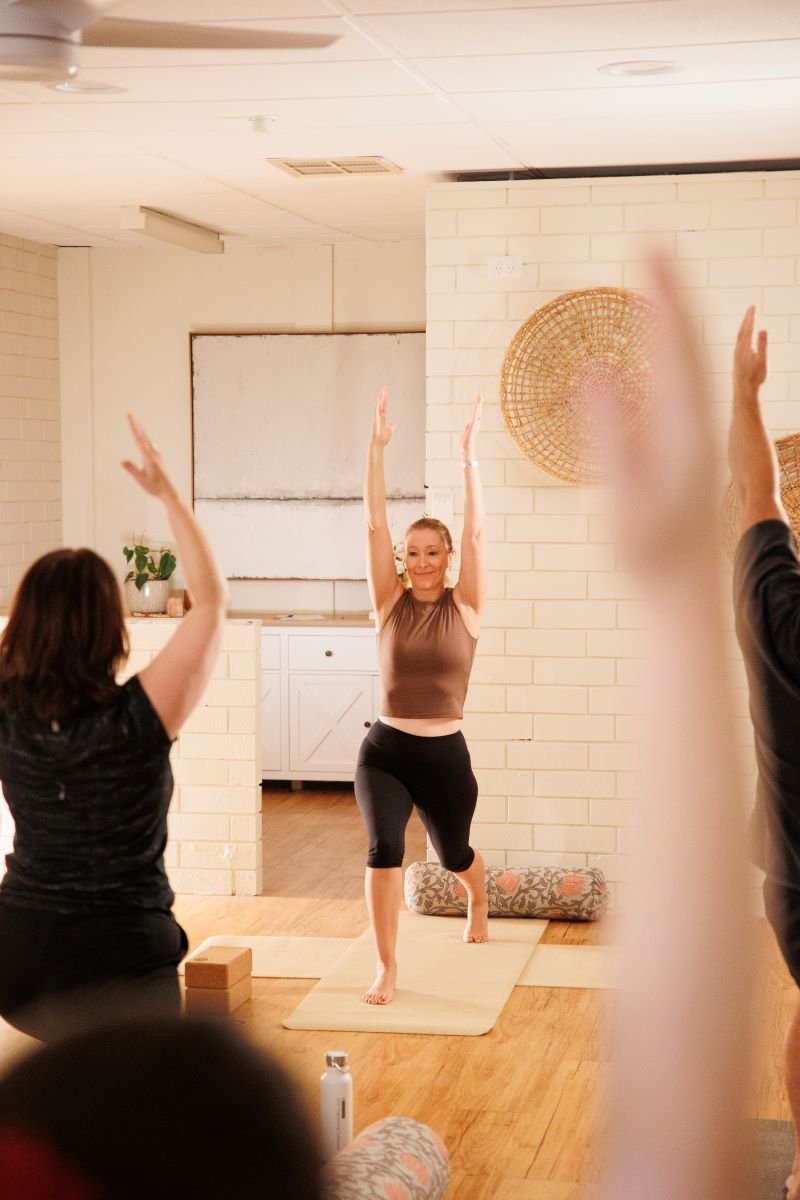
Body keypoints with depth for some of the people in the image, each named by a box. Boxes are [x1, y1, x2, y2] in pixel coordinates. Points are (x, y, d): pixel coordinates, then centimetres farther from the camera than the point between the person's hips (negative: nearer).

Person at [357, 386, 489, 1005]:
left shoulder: (465, 608, -3)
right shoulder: (391, 603, -1)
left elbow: (477, 534, -13)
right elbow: (375, 525, -8)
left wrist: (471, 458, -19)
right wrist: (378, 448, -17)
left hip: (445, 754, 0)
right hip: (384, 750, 0)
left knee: (454, 854, 20)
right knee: (384, 849, -20)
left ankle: (478, 905, 56)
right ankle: (387, 969, -9)